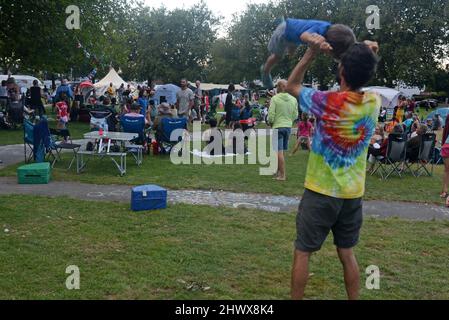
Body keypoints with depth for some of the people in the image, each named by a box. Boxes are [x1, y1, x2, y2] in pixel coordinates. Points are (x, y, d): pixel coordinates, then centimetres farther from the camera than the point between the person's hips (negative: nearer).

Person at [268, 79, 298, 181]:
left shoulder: (275, 98, -11)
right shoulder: (293, 99, 1)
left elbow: (271, 114, -12)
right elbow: (295, 115, 5)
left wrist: (270, 122, 7)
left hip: (278, 127, -5)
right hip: (288, 127, 5)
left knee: (279, 151, -2)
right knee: (281, 151, 18)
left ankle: (282, 175, -1)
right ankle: (279, 171, 28)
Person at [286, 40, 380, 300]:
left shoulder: (327, 102, -17)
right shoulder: (375, 103, -4)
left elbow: (292, 86, 1)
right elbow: (363, 84, 22)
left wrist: (311, 54, 0)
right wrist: (367, 58, 12)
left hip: (321, 192, -5)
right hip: (353, 194, 5)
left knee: (303, 253, 8)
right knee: (347, 254, 17)